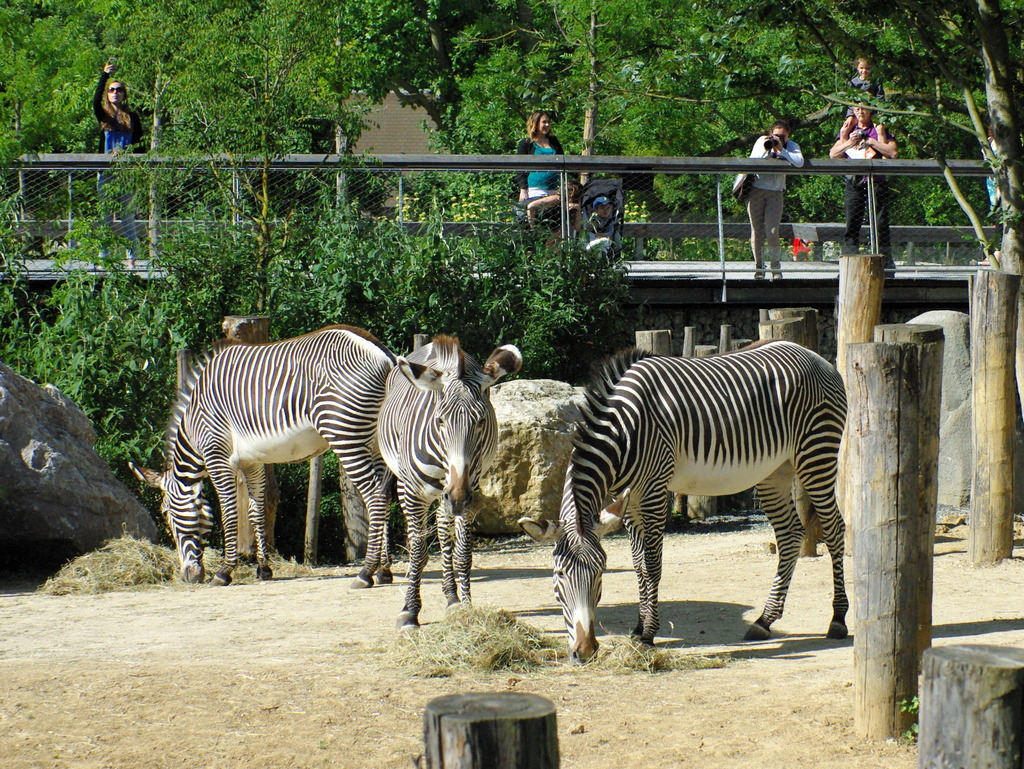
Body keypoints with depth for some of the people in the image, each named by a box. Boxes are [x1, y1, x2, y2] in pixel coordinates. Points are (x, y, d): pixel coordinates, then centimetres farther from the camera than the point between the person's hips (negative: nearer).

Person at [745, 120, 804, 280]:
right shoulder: (762, 141, 2)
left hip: (775, 193, -1)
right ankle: (758, 266, 13)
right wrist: (765, 149, -20)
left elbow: (799, 162, -22)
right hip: (756, 191, 1)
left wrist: (781, 150, -24)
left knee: (772, 232, -11)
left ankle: (776, 266, 7)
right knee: (757, 231, 1)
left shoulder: (792, 146, -1)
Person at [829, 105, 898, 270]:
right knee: (852, 224, -3)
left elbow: (893, 152, -3)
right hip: (854, 182, 2)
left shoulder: (879, 129, 10)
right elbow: (833, 154, 12)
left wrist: (870, 141, -6)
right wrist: (849, 143, -3)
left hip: (876, 181, -2)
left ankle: (886, 261, -3)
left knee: (880, 223, -4)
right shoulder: (849, 131, 19)